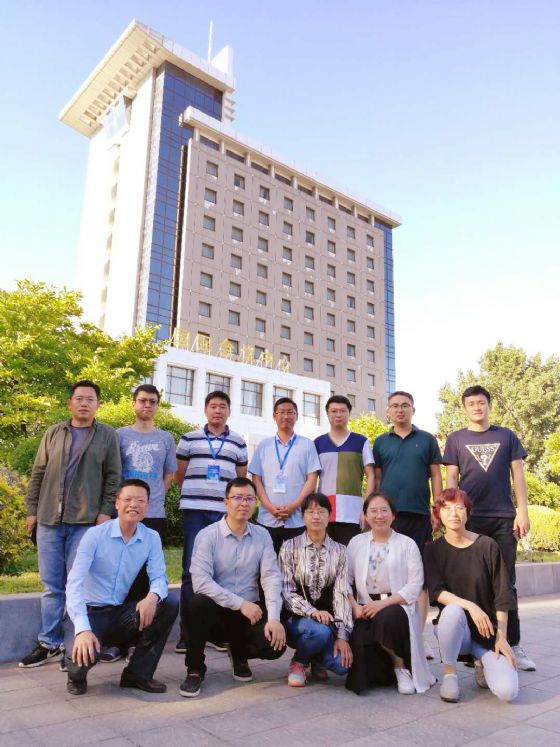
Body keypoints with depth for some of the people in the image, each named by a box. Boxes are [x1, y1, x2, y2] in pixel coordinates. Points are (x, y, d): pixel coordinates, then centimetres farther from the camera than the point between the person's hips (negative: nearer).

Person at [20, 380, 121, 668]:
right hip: (49, 519, 3)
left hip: (86, 520, -3)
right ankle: (49, 643, 17)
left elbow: (113, 477, 1)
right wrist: (32, 509, 7)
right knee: (51, 584, 8)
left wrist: (106, 511, -7)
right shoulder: (53, 433, 10)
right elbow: (38, 474, 11)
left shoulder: (107, 436, 3)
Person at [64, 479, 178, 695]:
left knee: (169, 605, -20)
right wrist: (82, 629, -36)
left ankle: (137, 673, -3)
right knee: (86, 653, -34)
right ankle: (77, 671, 7)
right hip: (93, 612, -4)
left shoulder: (152, 538, -3)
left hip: (122, 612, 4)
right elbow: (75, 582, -22)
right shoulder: (95, 535, -14)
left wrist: (153, 597, -34)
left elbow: (159, 577, -8)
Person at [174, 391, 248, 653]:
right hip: (194, 511, -1)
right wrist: (196, 493, 11)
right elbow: (179, 475, 13)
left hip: (225, 513, 1)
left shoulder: (238, 443, 11)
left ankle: (218, 630, 16)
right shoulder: (189, 439, 8)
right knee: (191, 570, 0)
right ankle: (187, 632, 8)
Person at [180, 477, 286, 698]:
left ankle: (239, 653, 17)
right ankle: (195, 669, -7)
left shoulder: (262, 535, 1)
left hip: (251, 609, 3)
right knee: (198, 603, -34)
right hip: (217, 607, -2)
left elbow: (271, 577, -5)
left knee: (275, 643, -22)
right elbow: (200, 581, -20)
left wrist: (274, 618, -20)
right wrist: (240, 603, -22)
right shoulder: (207, 535, -10)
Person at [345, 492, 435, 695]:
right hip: (365, 609, 2)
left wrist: (383, 603, -16)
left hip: (397, 607, -2)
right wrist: (355, 606, -12)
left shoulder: (407, 544, 2)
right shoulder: (356, 543, 11)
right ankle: (381, 669, 11)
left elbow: (415, 585, -6)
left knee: (386, 619, -35)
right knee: (359, 642, -26)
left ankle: (401, 666, -4)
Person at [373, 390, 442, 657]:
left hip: (419, 514, 0)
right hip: (388, 514, 1)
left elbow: (436, 475, 8)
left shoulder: (427, 440, 9)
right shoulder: (380, 442, 10)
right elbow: (375, 479, 10)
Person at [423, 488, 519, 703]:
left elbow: (502, 596, -2)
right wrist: (470, 606, -28)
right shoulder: (433, 551, -1)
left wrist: (501, 637, -9)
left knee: (507, 691, -23)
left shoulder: (487, 546, -3)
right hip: (452, 626, 0)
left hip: (486, 630, 0)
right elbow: (437, 592, -12)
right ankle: (449, 673, -11)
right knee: (453, 610, -37)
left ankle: (483, 662, 12)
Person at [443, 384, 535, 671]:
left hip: (504, 517, 1)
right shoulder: (456, 439, 8)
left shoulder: (506, 436, 10)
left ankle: (512, 644, 11)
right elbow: (451, 478, 5)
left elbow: (518, 474, 7)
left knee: (506, 583, 4)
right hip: (469, 518, 0)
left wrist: (522, 511, -2)